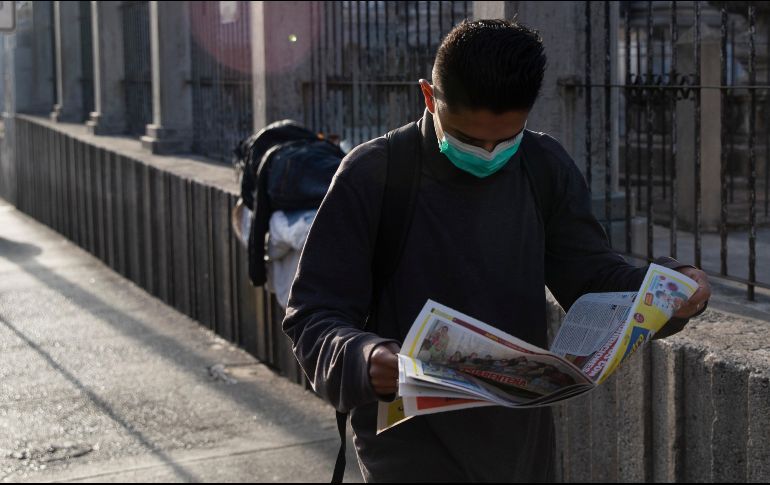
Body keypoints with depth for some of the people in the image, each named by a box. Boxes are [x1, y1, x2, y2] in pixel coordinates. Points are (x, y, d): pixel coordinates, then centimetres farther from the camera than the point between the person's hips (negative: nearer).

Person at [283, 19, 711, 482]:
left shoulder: (547, 167, -2)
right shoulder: (373, 177, -15)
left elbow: (591, 273, 4)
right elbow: (314, 316, -14)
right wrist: (363, 360, -36)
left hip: (524, 444, 4)